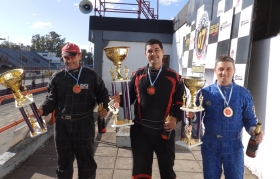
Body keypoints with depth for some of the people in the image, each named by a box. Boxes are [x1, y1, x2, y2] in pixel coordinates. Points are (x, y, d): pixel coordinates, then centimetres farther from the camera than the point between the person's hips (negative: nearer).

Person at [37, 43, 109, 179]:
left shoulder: (91, 75, 0)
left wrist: (104, 107, -12)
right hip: (62, 124, 2)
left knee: (86, 159, 13)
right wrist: (43, 109, -14)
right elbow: (52, 100, 5)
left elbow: (102, 93, 6)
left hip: (84, 123, -2)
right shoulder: (57, 77, 4)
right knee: (63, 159, 18)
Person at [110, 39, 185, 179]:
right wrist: (120, 100, -14)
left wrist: (176, 118, -15)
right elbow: (130, 97, 6)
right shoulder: (137, 75, 3)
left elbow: (180, 101, 1)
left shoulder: (174, 77, -1)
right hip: (140, 130, 2)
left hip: (164, 130, -1)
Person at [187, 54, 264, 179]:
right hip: (210, 144, 0)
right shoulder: (205, 92, -5)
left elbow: (249, 119, 3)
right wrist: (192, 116, -23)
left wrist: (255, 131, -16)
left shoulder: (244, 94, -2)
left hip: (234, 145, 1)